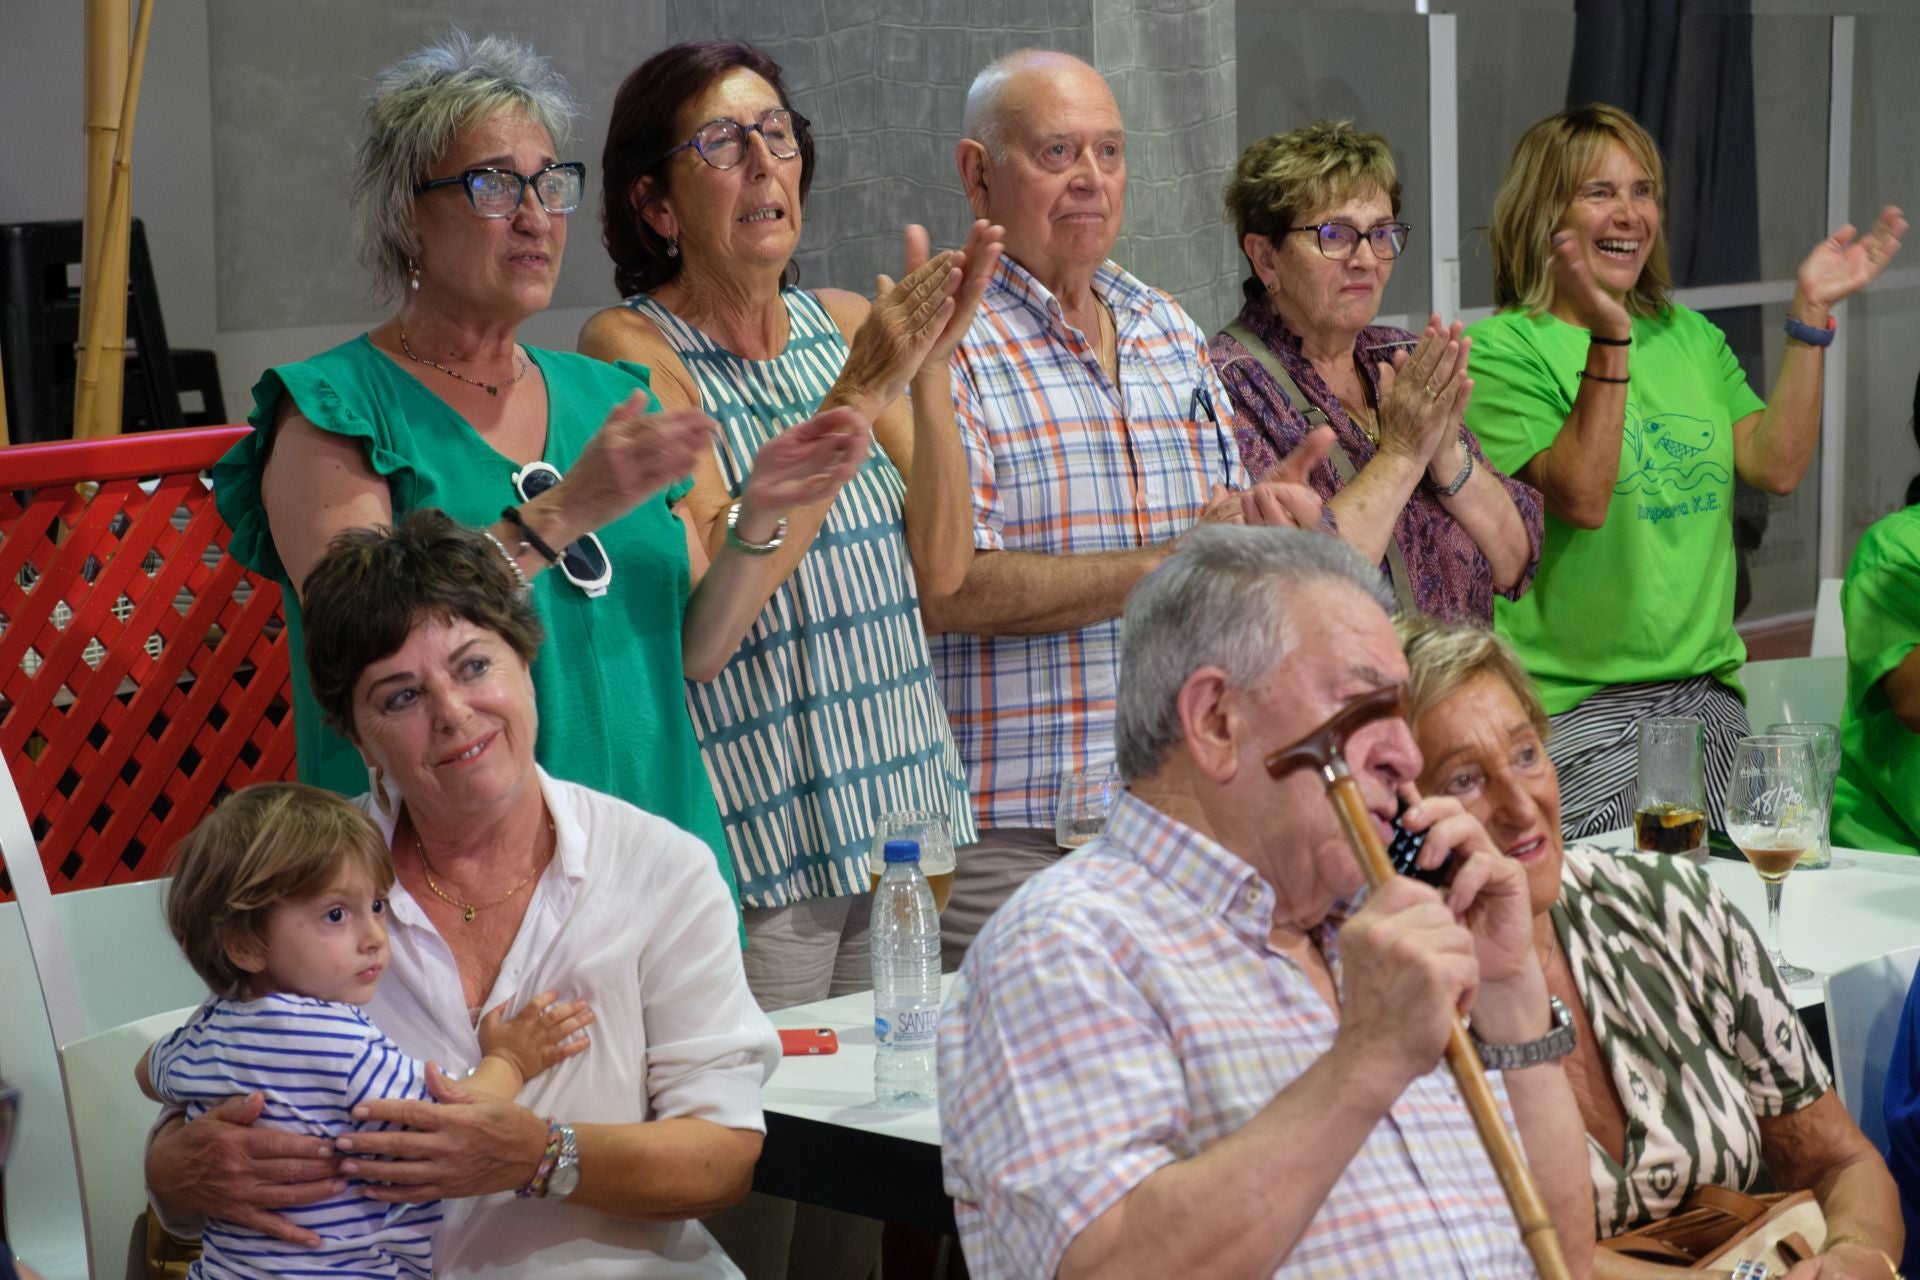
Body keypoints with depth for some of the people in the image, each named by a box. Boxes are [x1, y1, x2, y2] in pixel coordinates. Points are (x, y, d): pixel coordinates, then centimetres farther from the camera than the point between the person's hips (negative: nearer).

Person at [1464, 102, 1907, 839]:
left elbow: (1776, 468, 2)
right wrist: (1609, 342, -25)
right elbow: (1581, 500, -18)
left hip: (1705, 691, 6)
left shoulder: (1690, 339, 15)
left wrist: (1810, 314, 0)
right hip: (1572, 708, -6)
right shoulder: (1503, 351, -5)